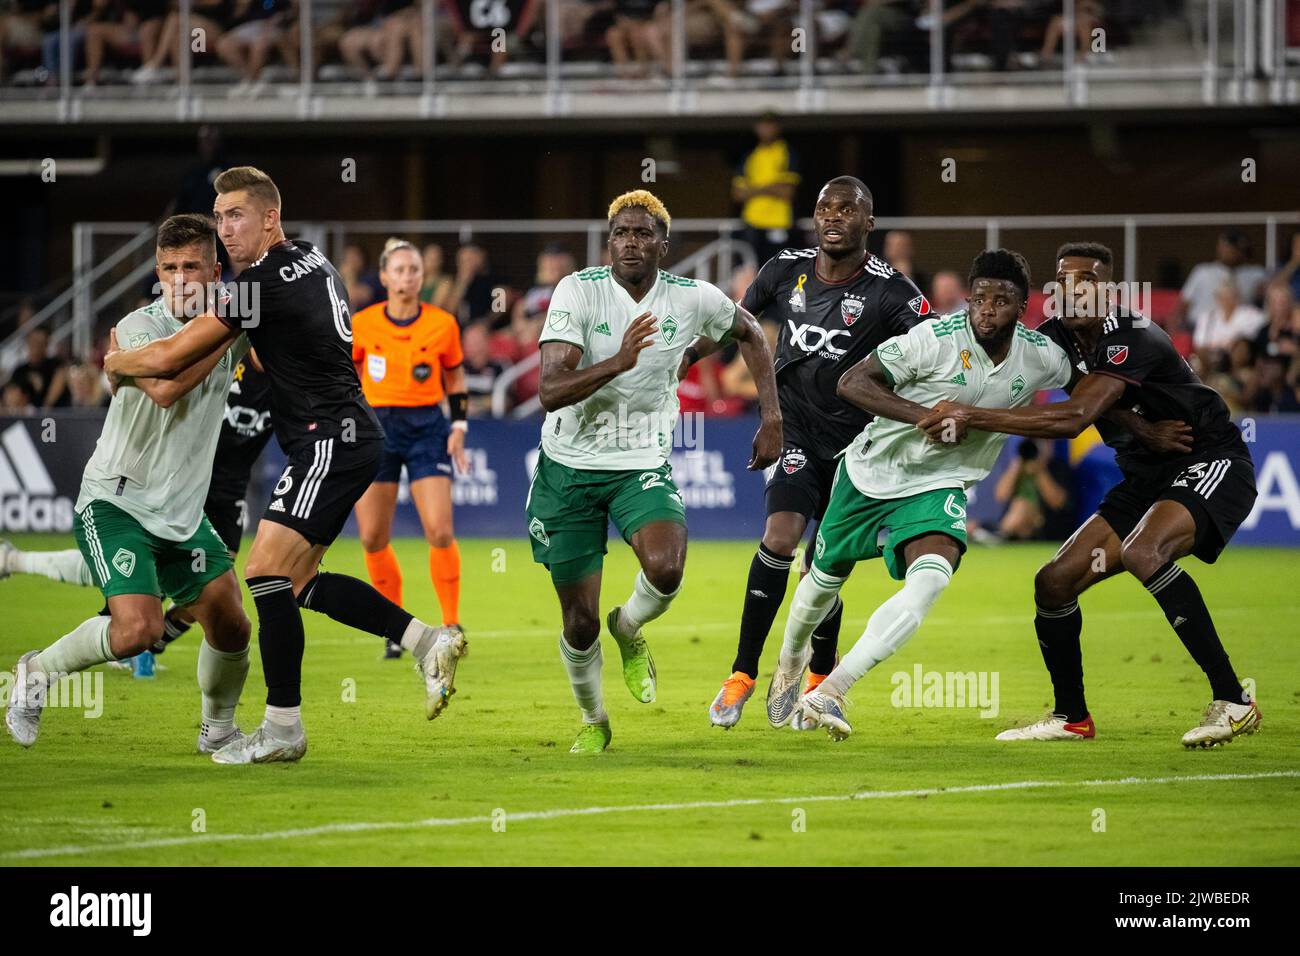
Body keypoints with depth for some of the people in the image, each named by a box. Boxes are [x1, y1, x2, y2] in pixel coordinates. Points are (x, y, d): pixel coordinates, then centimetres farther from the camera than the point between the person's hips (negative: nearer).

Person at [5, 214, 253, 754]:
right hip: (116, 502, -6)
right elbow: (163, 388, -37)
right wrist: (225, 332, -30)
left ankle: (219, 729, 28)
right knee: (139, 628, -24)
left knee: (231, 628, 1)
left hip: (183, 511, 6)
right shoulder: (138, 327, -17)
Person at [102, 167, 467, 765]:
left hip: (329, 440, -10)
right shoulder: (313, 262, 13)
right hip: (348, 434, 10)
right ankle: (427, 641, 13)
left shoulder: (263, 282, -16)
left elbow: (169, 358, -12)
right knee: (299, 581, 13)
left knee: (266, 571, -13)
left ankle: (283, 727, -10)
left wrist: (113, 362, 6)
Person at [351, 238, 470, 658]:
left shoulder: (442, 324, -2)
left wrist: (459, 426, 3)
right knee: (372, 539, -1)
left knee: (440, 532, -12)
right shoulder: (362, 325, -2)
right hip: (376, 428, 1)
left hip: (426, 427, -1)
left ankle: (451, 623, 1)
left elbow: (455, 378, 11)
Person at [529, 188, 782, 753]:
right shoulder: (579, 291, -15)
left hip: (643, 467, 1)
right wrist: (620, 361, -39)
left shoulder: (694, 299, -7)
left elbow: (749, 334, 16)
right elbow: (551, 391, -25)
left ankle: (628, 630, 7)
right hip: (568, 467, -1)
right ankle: (593, 721, 31)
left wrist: (771, 419, 9)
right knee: (580, 623, 2)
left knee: (665, 570, -29)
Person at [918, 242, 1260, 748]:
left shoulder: (1134, 340, -25)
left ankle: (1232, 701, -30)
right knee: (1055, 582, 0)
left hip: (1213, 464, -8)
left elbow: (1073, 418, -36)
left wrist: (973, 416, -38)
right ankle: (1071, 717, 21)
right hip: (1145, 478, 8)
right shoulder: (1056, 339, -1)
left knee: (1143, 552, -35)